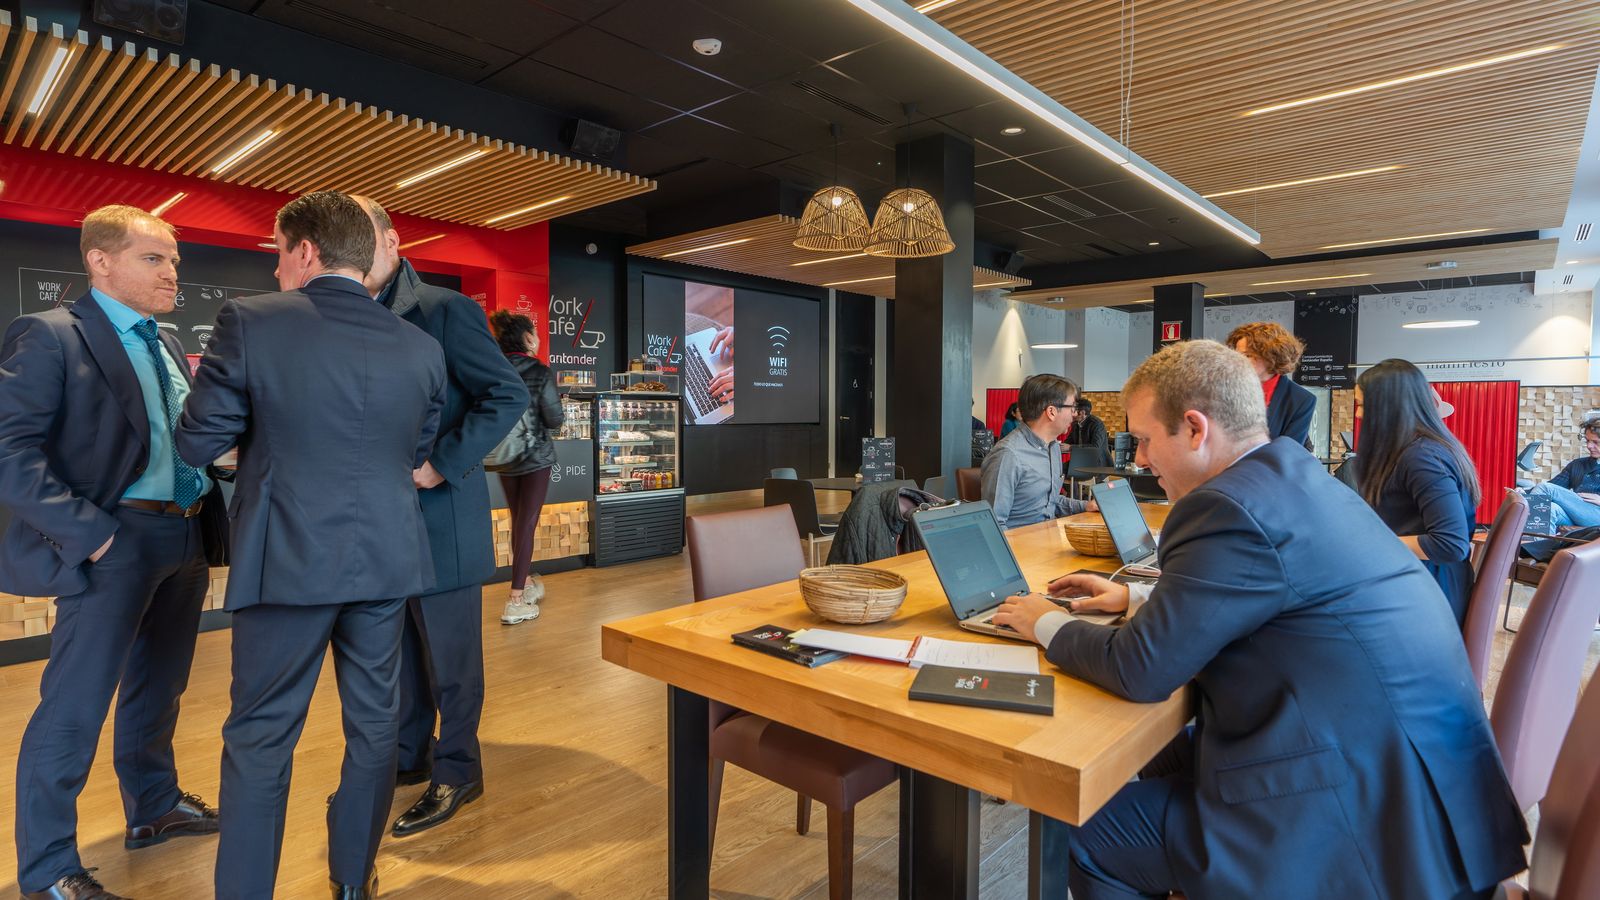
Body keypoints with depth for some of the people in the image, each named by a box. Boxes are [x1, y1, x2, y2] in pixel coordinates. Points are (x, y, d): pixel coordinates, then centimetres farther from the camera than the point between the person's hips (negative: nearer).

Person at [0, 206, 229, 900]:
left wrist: (209, 523, 5)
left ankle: (155, 809, 37)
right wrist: (86, 532, -19)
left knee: (158, 688, 20)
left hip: (186, 538, 8)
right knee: (74, 707, 3)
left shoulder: (168, 347, 15)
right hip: (116, 543, -7)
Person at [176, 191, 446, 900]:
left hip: (288, 560, -3)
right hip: (387, 557, 3)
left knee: (260, 735, 12)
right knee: (374, 723, 16)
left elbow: (196, 444, -2)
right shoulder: (421, 347, 1)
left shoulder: (250, 322, -8)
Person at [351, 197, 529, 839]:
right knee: (397, 647, 18)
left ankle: (456, 773, 21)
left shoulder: (444, 309, -9)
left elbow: (508, 394, -15)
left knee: (448, 653, 5)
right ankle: (408, 757, 36)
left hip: (439, 513, -7)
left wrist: (443, 464, -19)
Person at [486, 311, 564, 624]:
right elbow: (555, 419, -13)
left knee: (517, 522, 18)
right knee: (527, 524, -2)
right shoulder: (540, 372, -13)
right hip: (536, 456, -5)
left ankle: (525, 582, 33)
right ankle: (516, 600, -4)